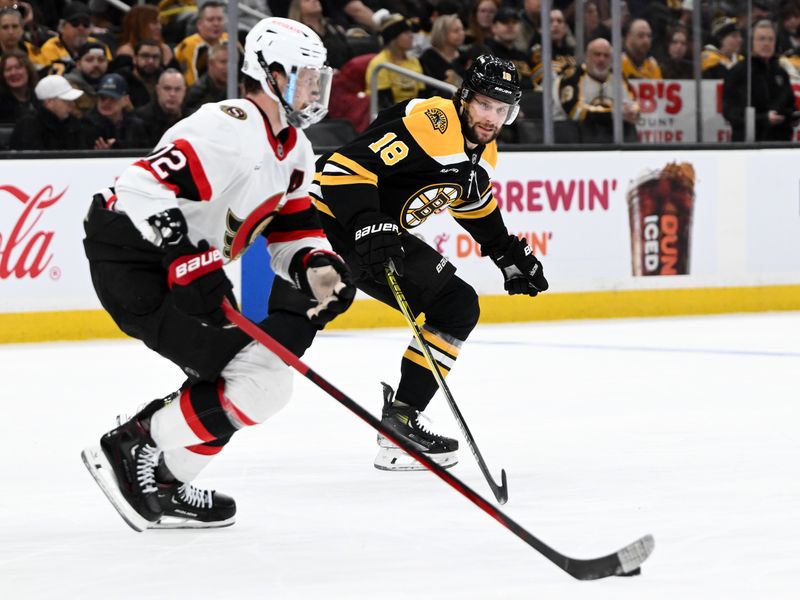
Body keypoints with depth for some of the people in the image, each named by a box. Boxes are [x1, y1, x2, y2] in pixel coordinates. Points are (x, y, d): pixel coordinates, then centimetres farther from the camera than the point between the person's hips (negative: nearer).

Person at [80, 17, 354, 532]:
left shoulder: (295, 150, 10)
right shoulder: (229, 131, -22)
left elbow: (293, 227, 17)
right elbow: (143, 191, -30)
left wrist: (316, 266, -5)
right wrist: (191, 268, -33)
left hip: (186, 270, 11)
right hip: (132, 261, -11)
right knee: (258, 379, -15)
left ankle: (159, 485, 14)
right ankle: (134, 455, -7)